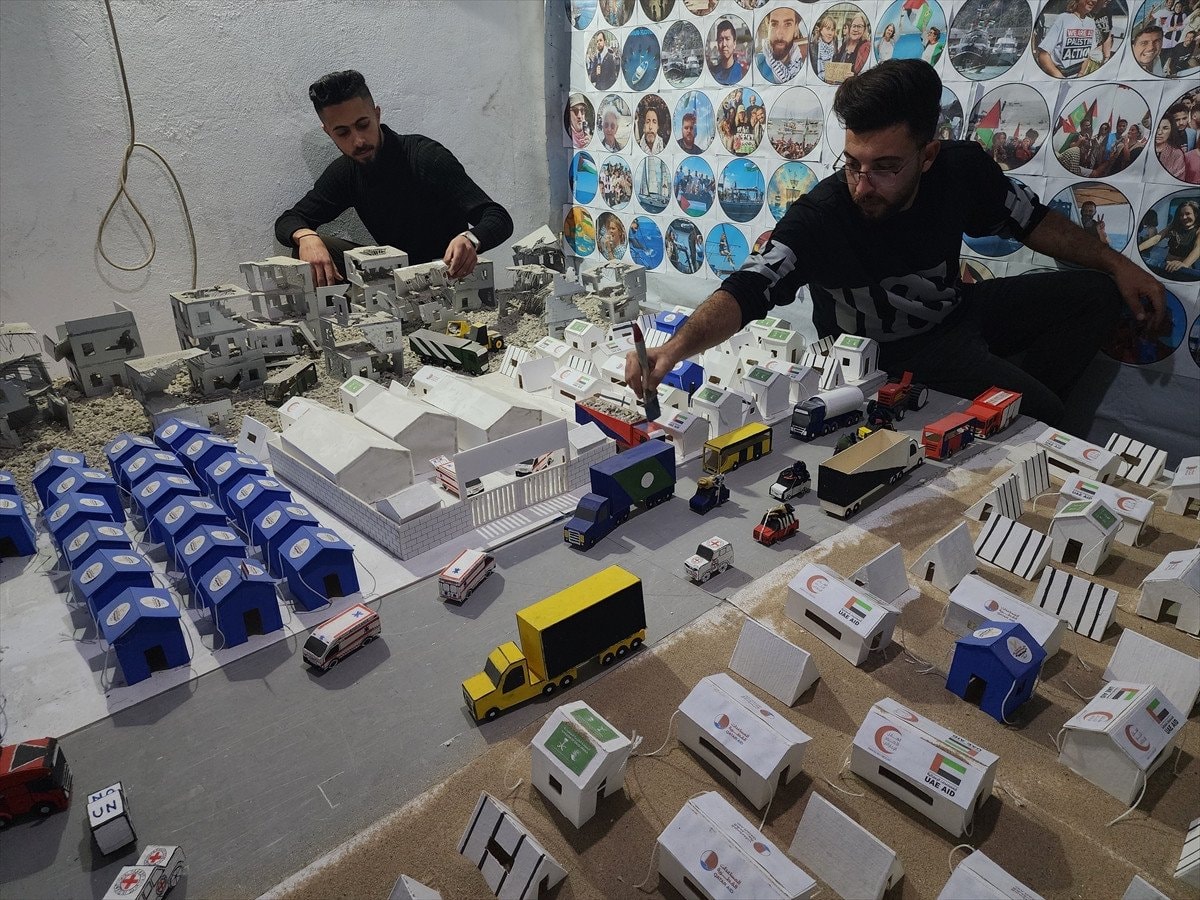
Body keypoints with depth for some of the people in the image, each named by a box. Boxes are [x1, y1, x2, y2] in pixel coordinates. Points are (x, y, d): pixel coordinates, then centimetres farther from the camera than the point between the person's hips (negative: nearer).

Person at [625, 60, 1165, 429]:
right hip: (891, 352, -6)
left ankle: (1025, 420, 11)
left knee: (1095, 294, 4)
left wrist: (1117, 265, 3)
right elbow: (746, 291, -45)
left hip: (956, 310, 6)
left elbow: (1030, 220, 3)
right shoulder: (819, 216, -32)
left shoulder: (963, 169, -16)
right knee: (1037, 412, -22)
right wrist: (673, 349, -62)